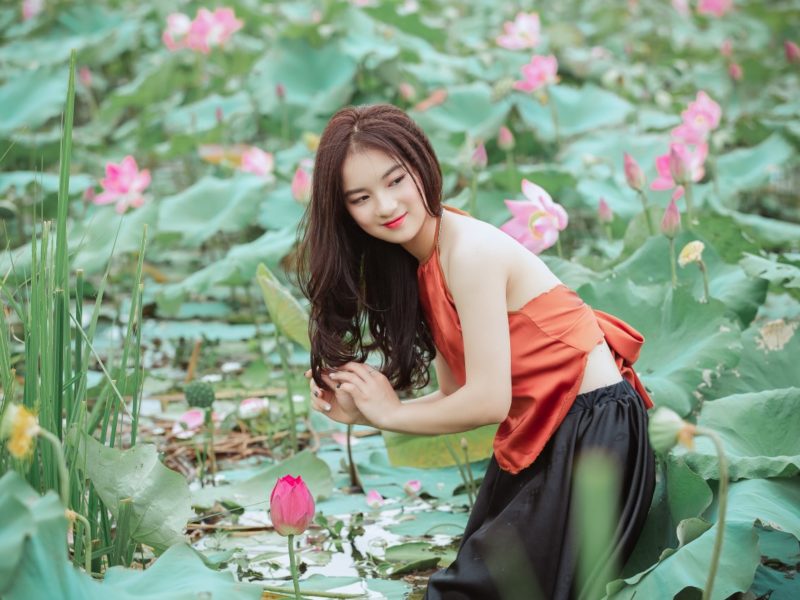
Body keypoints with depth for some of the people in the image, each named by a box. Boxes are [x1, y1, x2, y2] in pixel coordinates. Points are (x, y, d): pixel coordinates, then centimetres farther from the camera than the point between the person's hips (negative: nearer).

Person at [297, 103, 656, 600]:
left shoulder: (469, 251, -19)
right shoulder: (426, 262, 9)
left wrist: (390, 413, -7)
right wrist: (363, 413, -4)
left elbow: (488, 401, -20)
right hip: (540, 436, 9)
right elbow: (455, 395, 9)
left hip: (592, 430, -9)